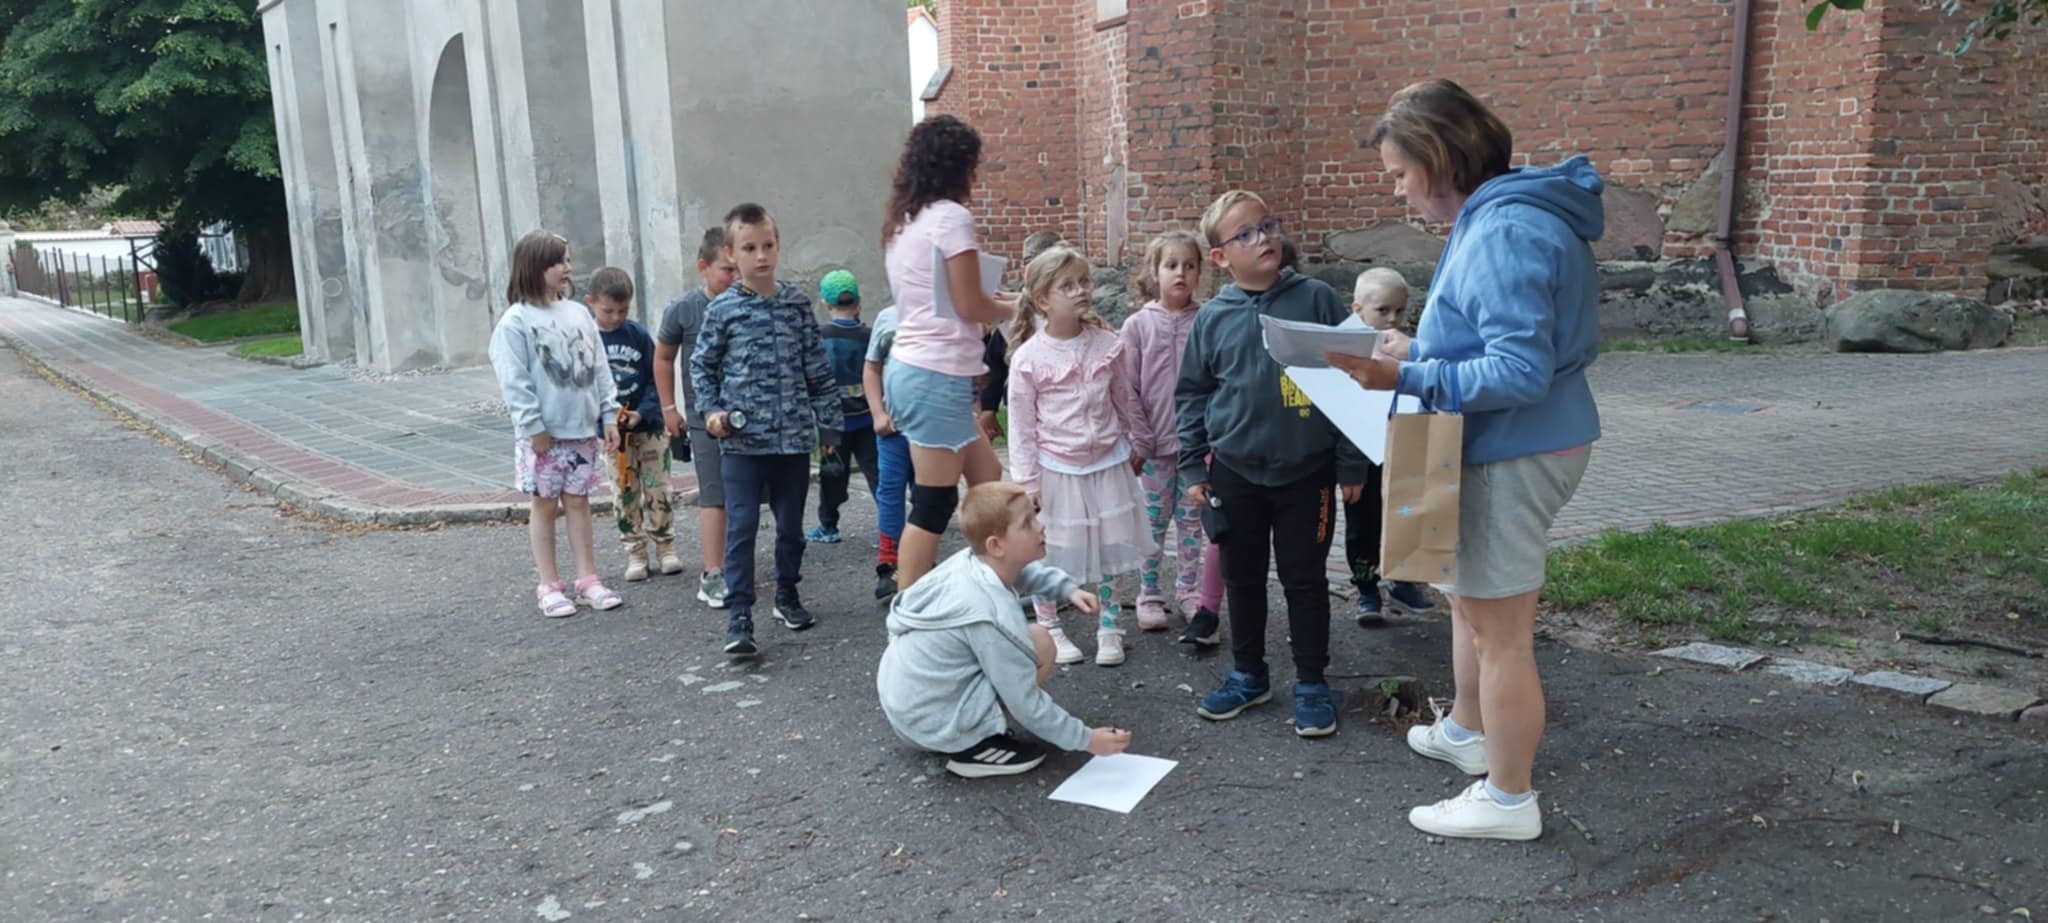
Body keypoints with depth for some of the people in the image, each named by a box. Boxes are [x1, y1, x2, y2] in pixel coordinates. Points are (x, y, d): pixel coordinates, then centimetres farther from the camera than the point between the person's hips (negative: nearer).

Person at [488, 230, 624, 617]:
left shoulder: (578, 313, 7)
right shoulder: (515, 322, -9)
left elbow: (598, 368, 9)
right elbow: (515, 382, -12)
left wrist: (609, 414, 5)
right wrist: (533, 427, -15)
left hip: (583, 428, 4)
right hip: (543, 434, -4)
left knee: (578, 501, 11)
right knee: (545, 505, 6)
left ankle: (588, 580, 18)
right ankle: (550, 586, 14)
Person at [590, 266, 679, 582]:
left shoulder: (639, 335, -3)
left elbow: (656, 380, -1)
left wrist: (642, 412, -15)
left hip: (648, 426, 1)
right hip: (610, 432, 0)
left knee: (657, 491, 6)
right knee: (625, 494, 8)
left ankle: (665, 547, 20)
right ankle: (635, 553, 18)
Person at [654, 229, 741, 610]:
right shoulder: (684, 309, -7)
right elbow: (663, 358, 6)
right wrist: (669, 409, 5)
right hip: (704, 417, -3)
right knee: (714, 496, -6)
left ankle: (731, 563, 27)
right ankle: (712, 576, -2)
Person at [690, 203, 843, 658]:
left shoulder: (797, 303, 3)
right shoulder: (722, 309, -2)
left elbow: (818, 369, 6)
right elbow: (701, 366, 9)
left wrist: (828, 425, 6)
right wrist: (712, 411, -4)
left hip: (794, 436, 2)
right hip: (742, 439, -2)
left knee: (791, 523, 13)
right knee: (741, 526, -5)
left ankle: (787, 595, 31)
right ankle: (739, 616, 0)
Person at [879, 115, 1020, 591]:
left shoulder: (903, 220, 15)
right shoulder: (952, 216, -11)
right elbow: (969, 306, -11)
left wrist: (995, 299, 19)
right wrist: (1012, 308, 7)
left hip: (910, 367, 9)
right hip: (936, 374, -9)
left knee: (987, 480, 16)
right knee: (934, 503, -2)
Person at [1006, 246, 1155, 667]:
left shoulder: (1108, 344, -2)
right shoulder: (1028, 357, -12)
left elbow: (1126, 400, 10)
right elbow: (1021, 425, -9)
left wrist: (1135, 445, 16)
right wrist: (1026, 480, -9)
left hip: (1107, 463, 3)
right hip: (1056, 469, -3)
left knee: (1110, 550, 11)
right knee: (1047, 555, 8)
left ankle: (1109, 629, 26)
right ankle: (1050, 631, 25)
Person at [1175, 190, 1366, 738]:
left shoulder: (1315, 299, -5)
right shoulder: (1214, 317, 0)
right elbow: (1190, 394, 7)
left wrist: (1350, 465, -3)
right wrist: (1193, 469, 4)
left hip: (1307, 471, -2)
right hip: (1235, 472, 2)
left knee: (1304, 578, 7)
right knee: (1242, 577, 13)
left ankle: (1312, 682, 22)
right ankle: (1248, 675, 30)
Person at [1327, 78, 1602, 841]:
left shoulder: (1505, 234, -23)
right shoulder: (1491, 219, 10)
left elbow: (1521, 371, -28)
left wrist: (1408, 376, -25)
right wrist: (1416, 351, 8)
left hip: (1515, 455, -11)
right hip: (1505, 447, 11)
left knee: (1499, 629, 1)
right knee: (1469, 600, 26)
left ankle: (1508, 801, 16)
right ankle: (1467, 731, 45)